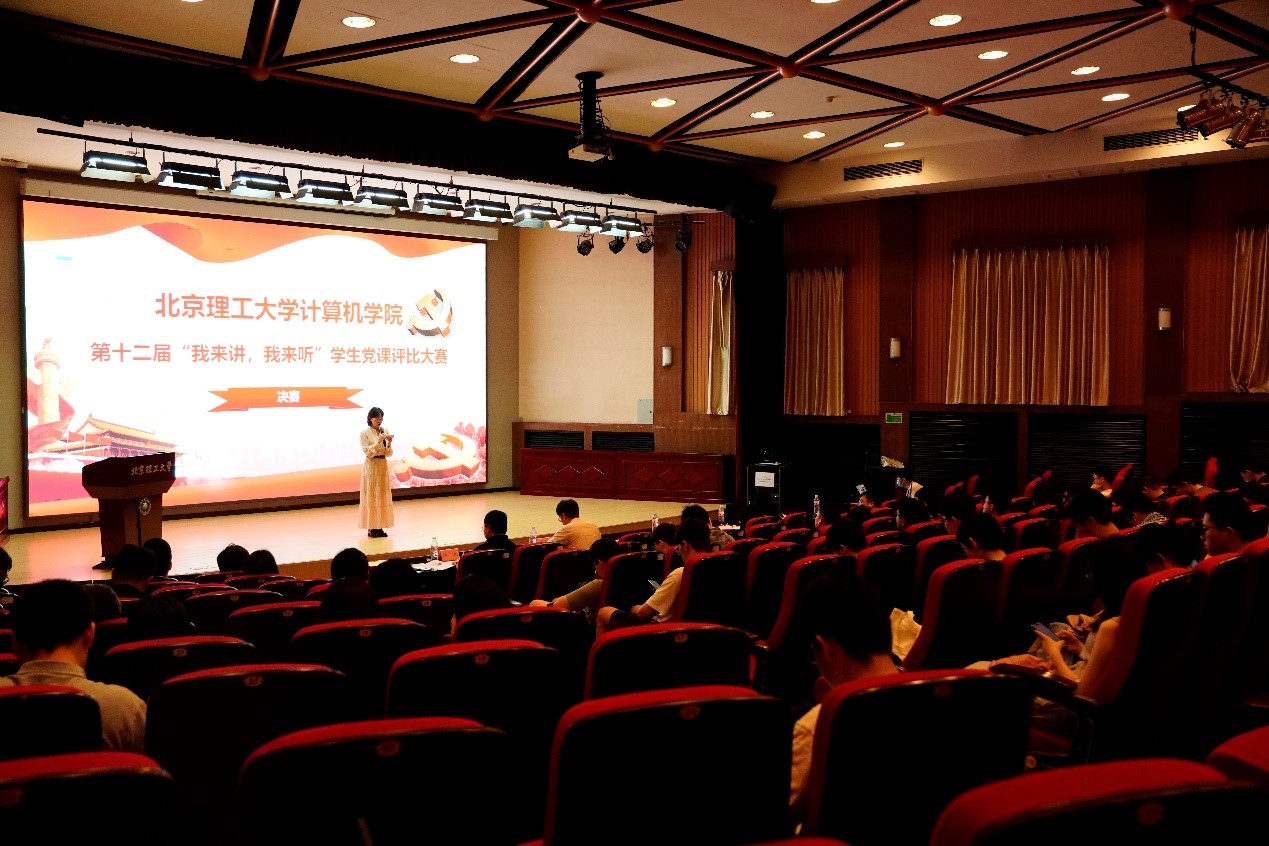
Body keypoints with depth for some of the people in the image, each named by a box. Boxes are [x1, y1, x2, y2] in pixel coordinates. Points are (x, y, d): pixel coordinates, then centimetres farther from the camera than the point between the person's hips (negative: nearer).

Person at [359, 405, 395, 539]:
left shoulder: (385, 431, 6)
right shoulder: (365, 433, -6)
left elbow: (388, 453, 6)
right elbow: (368, 452, -12)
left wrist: (389, 443, -13)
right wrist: (378, 441, -20)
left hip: (383, 466, 5)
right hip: (371, 466, -5)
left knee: (383, 496, 5)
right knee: (371, 496, -1)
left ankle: (380, 527, 11)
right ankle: (372, 528, 2)